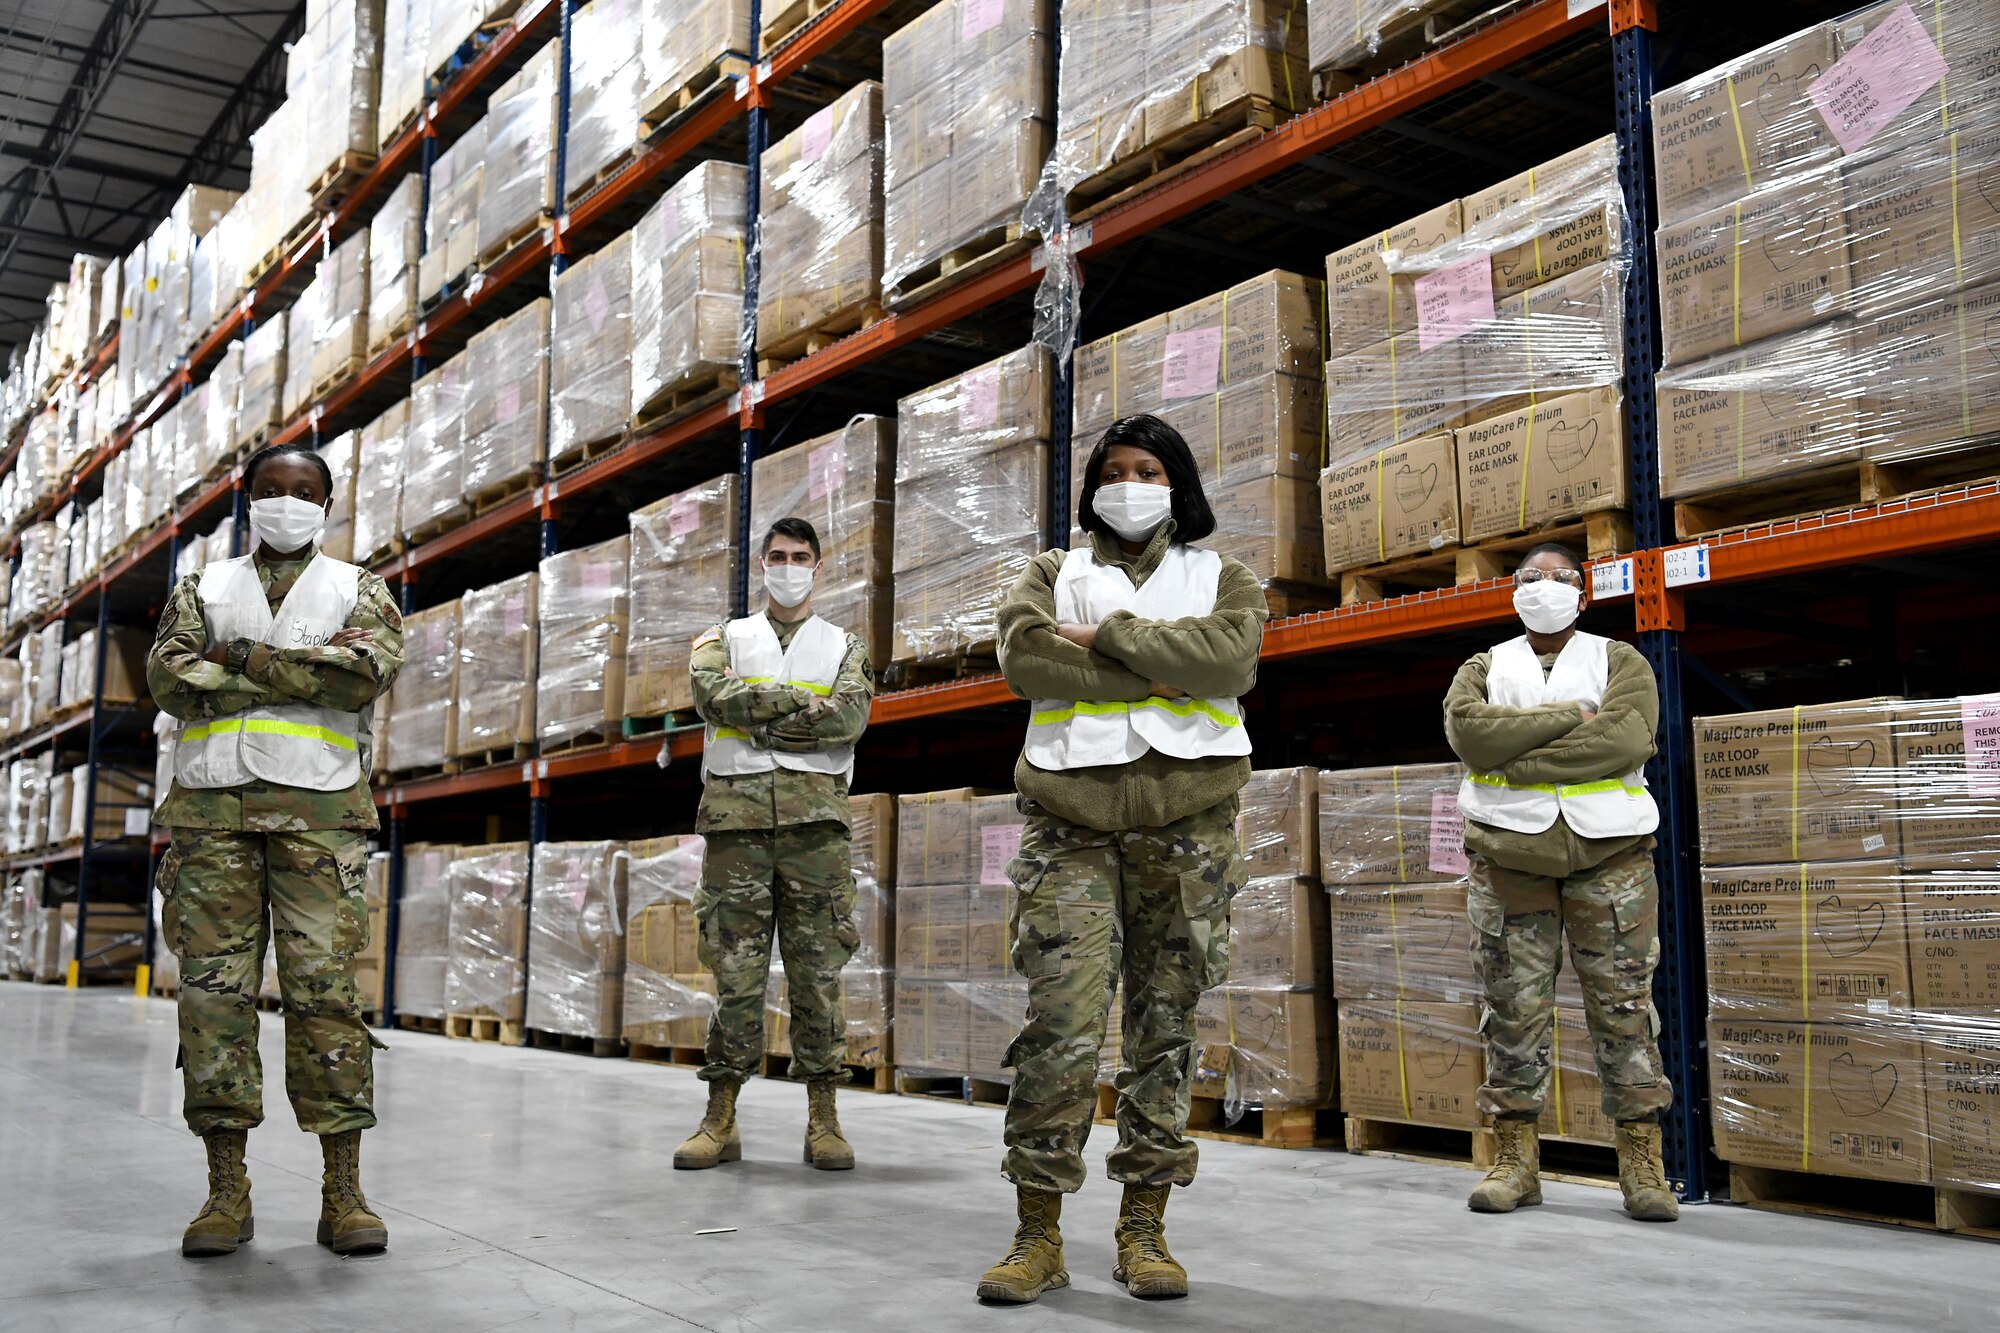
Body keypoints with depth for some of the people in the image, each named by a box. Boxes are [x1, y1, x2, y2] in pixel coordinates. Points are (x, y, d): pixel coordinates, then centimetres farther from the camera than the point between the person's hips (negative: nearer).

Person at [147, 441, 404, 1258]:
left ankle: (343, 1192, -5)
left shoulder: (358, 591, 13)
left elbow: (370, 673, -8)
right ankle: (226, 1191, 4)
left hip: (319, 812, -2)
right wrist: (307, 673, -7)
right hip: (211, 805, 2)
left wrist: (242, 657, -7)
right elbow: (169, 678, 0)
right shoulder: (203, 590, 18)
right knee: (214, 986, -2)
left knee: (325, 987, -8)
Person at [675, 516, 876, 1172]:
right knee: (734, 965, -1)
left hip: (815, 817, 0)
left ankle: (822, 1119, 3)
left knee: (818, 967, -2)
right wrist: (802, 701, -8)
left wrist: (757, 716, -6)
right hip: (736, 811, 0)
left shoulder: (845, 646, 17)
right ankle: (721, 1118, 4)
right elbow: (713, 695, -4)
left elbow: (851, 717, -4)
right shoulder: (725, 639, 19)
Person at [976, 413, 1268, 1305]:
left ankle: (1144, 1228, 14)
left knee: (1165, 1026, 4)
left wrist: (1106, 635, -10)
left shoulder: (1222, 579, 14)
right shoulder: (1052, 572, 16)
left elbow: (1227, 659, -9)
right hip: (1070, 824, 0)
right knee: (1059, 1022, -9)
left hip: (1185, 823, 1)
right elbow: (1024, 655, -6)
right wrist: (1158, 674, -11)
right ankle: (1038, 1234, 1)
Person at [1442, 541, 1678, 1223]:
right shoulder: (1484, 668, 15)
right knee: (1514, 1008, 1)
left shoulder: (1620, 661, 11)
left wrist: (1514, 759, -12)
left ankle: (1642, 1164, 5)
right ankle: (1516, 1160, 9)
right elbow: (1468, 730, -8)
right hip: (1507, 854, 1)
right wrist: (1570, 716, -11)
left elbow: (1626, 739, -10)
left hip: (1609, 854, -1)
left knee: (1624, 1007, -1)